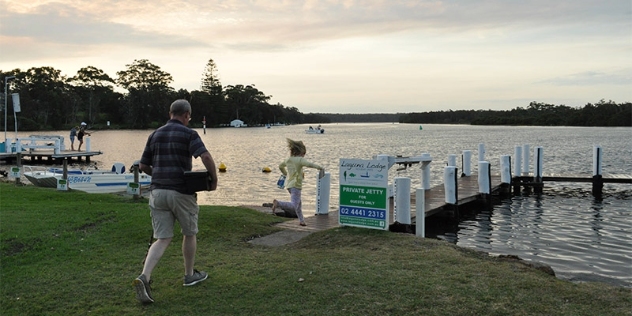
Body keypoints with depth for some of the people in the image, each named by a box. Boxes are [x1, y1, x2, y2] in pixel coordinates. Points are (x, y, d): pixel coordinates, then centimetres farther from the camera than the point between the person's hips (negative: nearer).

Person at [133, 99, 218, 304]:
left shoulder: (155, 135, 12)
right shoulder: (188, 134, -5)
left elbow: (143, 166, 16)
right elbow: (206, 157, -20)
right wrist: (214, 179, -6)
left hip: (157, 192, 4)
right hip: (181, 192, -4)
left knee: (162, 239, 6)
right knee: (189, 233, 17)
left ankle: (144, 277, -14)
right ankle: (190, 275, 31)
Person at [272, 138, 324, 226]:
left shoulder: (288, 160, 11)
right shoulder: (300, 159, -12)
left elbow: (280, 166, 28)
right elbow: (309, 164, -28)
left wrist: (285, 174, 42)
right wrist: (320, 167, -16)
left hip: (289, 184, 10)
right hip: (295, 185, -10)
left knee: (299, 203, 23)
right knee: (294, 205, -16)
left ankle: (301, 220, 29)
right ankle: (278, 203, -28)